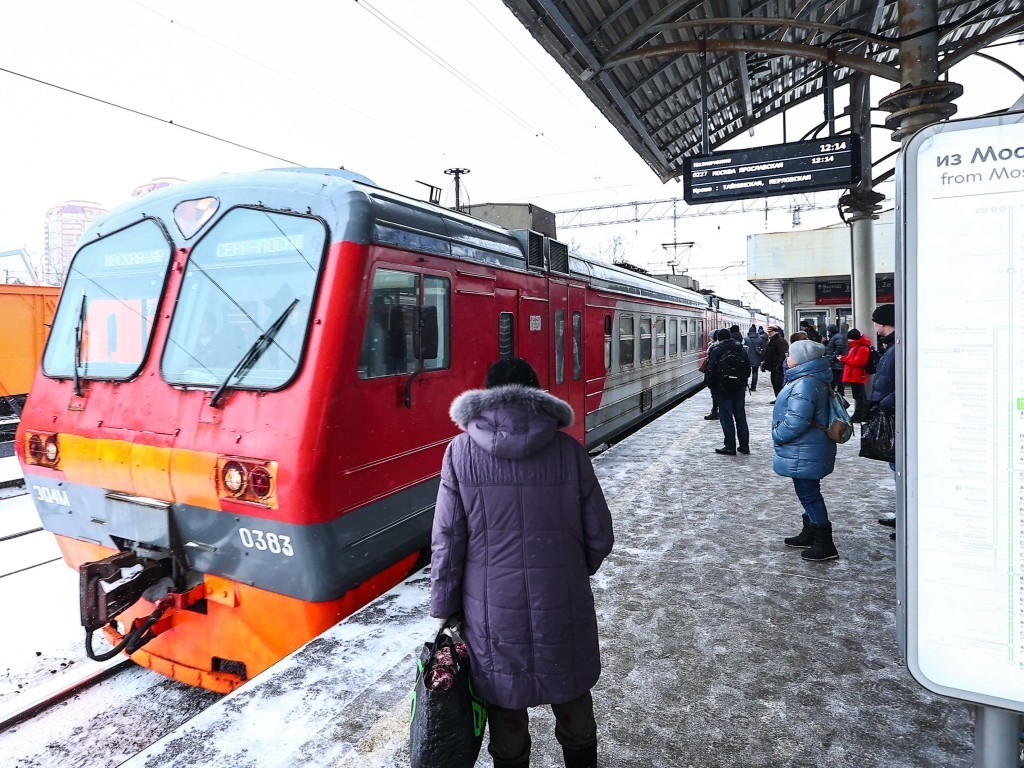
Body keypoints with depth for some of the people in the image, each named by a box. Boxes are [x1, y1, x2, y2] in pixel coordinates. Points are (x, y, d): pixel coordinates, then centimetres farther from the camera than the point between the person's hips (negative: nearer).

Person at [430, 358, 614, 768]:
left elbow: (447, 543, -8)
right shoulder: (569, 450, -8)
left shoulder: (460, 452, -9)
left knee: (505, 706, 21)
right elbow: (599, 537, -3)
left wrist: (443, 611, 4)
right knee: (572, 698, 24)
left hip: (493, 612, -1)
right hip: (563, 607, 1)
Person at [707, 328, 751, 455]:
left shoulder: (717, 351, -7)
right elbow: (748, 369, 12)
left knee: (726, 417, -1)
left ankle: (730, 447, 0)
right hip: (739, 389, 5)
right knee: (740, 417, 12)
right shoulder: (742, 350, 9)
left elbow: (711, 371, -11)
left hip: (723, 389, -5)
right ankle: (744, 445, 17)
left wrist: (712, 386, 0)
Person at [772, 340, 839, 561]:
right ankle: (809, 535, 35)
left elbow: (796, 421, -28)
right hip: (808, 451, 11)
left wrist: (778, 435, -12)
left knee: (809, 494, -2)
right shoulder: (811, 380, 12)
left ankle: (824, 545, 7)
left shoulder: (805, 384, -24)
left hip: (804, 454, -11)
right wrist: (781, 435, 19)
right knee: (809, 494, 21)